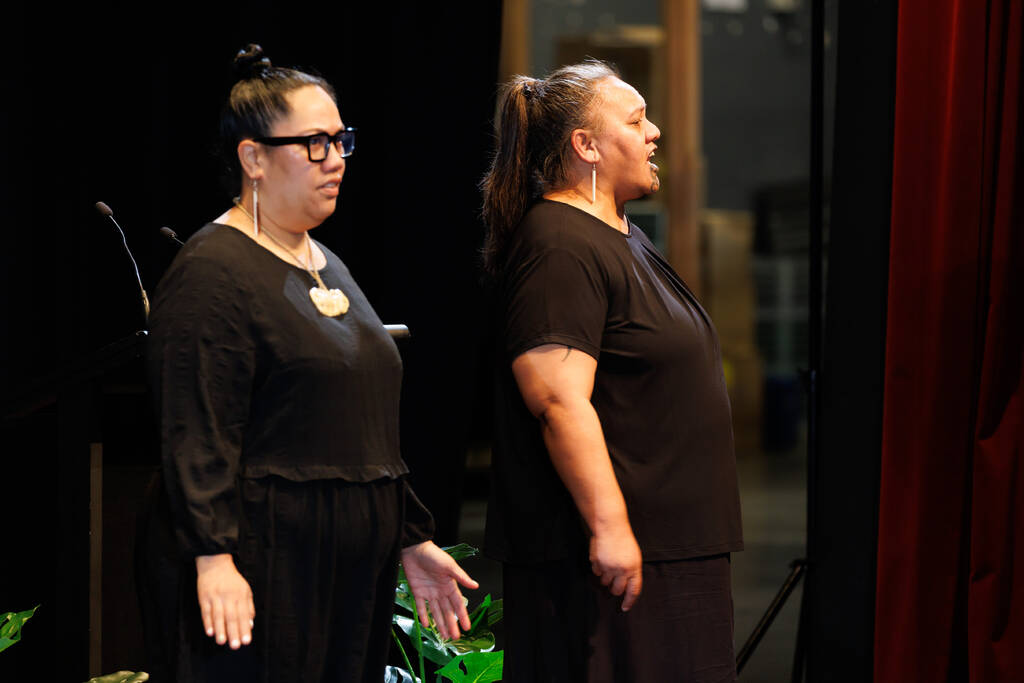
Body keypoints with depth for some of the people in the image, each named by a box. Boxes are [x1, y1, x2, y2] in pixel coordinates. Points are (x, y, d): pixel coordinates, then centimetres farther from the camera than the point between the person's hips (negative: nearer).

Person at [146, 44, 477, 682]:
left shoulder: (330, 269, 19)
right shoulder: (212, 272, -10)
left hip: (357, 568, 9)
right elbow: (198, 436, -17)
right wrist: (214, 557, -24)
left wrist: (413, 539, 21)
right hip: (266, 560, -8)